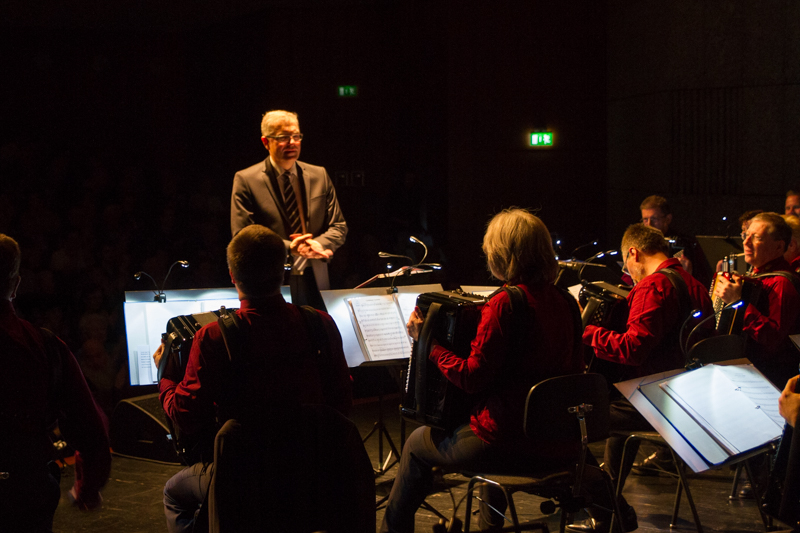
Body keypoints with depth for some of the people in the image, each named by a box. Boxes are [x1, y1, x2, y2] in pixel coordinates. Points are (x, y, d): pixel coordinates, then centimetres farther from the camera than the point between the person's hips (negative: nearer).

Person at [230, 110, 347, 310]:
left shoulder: (319, 176, 11)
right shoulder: (246, 180, -2)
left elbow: (339, 227, 12)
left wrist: (319, 244, -11)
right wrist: (288, 248, -20)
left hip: (315, 282, 4)